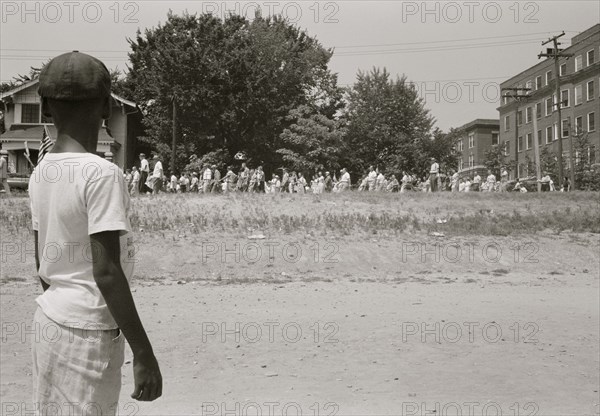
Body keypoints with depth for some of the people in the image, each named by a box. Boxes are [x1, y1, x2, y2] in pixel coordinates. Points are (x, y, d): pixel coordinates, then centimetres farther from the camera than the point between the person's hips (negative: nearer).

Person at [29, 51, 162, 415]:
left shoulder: (42, 172, 4)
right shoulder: (101, 174, -18)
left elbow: (43, 264, 12)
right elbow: (106, 272, -22)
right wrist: (144, 353, -18)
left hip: (49, 318, 8)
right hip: (88, 333, -7)